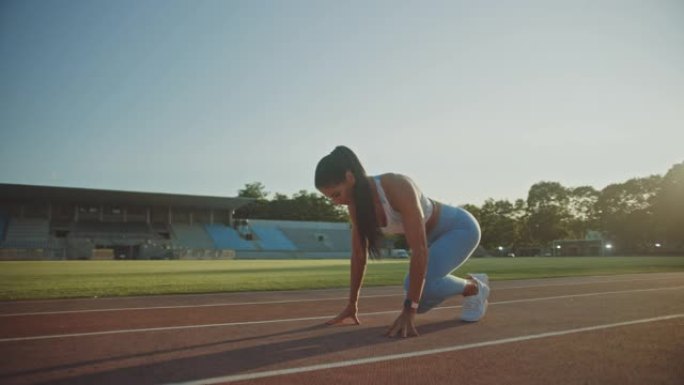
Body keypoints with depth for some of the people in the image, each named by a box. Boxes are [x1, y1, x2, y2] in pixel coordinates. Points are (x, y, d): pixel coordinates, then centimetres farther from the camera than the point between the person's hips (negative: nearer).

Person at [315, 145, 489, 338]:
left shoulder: (397, 187, -37)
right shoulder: (356, 204, -13)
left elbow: (420, 249, -40)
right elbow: (358, 254, -4)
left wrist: (409, 311, -41)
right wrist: (352, 305, -2)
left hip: (460, 227, -8)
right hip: (434, 235, 8)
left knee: (421, 284, -29)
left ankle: (475, 287, 1)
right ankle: (471, 282, 25)